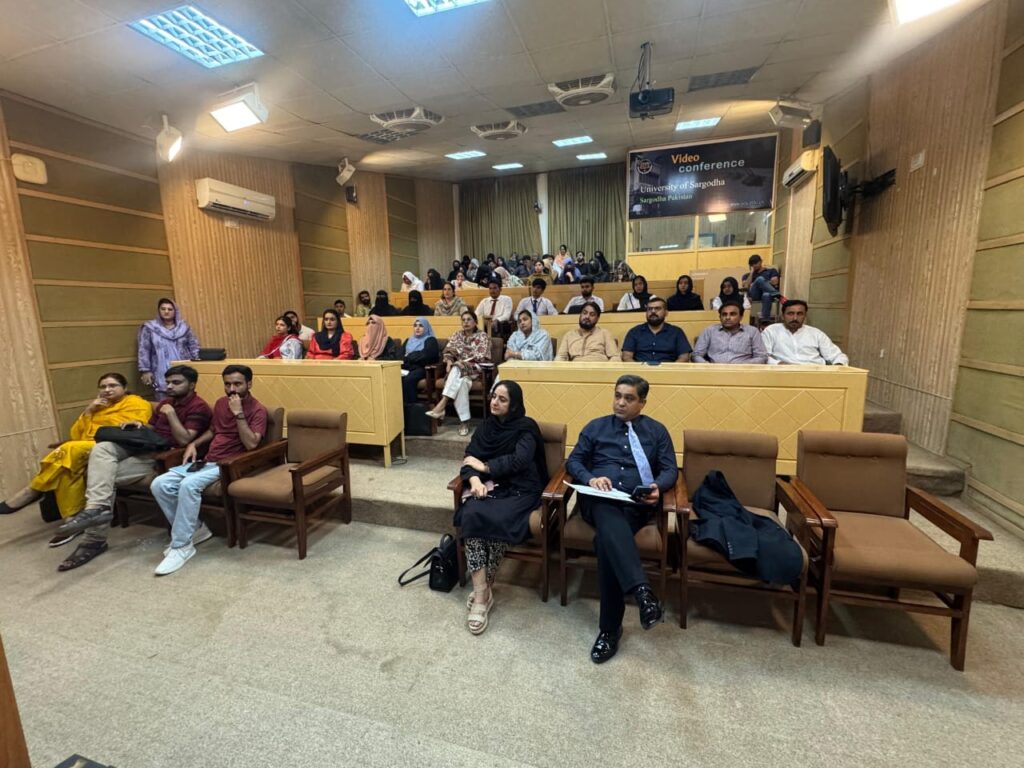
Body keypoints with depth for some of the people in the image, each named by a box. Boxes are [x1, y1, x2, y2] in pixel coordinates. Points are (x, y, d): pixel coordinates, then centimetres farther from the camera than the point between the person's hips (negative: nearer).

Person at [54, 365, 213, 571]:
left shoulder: (198, 407, -11)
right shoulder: (166, 402, 19)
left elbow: (184, 440, -20)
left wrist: (171, 414, -17)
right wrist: (140, 425, 4)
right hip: (143, 445, 8)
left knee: (106, 476, -17)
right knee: (101, 449, -18)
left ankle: (95, 539, -9)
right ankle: (97, 507, -27)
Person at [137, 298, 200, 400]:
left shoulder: (183, 327, 10)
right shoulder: (149, 328, 4)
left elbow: (194, 346, 13)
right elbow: (144, 351, 2)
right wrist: (145, 371, -4)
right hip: (162, 376, -2)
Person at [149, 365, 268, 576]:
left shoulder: (257, 410, -9)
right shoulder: (221, 403, 14)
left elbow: (251, 444, -22)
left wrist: (238, 413, -22)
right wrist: (194, 443, 11)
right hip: (205, 461, 8)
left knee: (188, 485, -32)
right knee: (159, 485, -10)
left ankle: (182, 546, -19)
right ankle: (192, 529, 2)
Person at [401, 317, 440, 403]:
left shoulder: (431, 340, 10)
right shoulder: (408, 340, 27)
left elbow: (425, 356, -6)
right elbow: (400, 355, 15)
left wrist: (409, 357, 2)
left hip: (422, 369, -5)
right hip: (406, 368, 5)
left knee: (408, 379, -35)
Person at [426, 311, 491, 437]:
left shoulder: (482, 336, 5)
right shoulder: (456, 336, 19)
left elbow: (482, 357, -9)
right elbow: (447, 352, 9)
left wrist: (462, 362, -16)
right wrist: (449, 362, -14)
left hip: (476, 369, -3)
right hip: (458, 370, 3)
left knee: (457, 370, -37)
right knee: (462, 381, -36)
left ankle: (442, 405, -45)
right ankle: (464, 420, -40)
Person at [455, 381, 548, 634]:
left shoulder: (526, 427, 0)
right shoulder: (486, 426, 15)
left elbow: (519, 461, -15)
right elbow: (470, 458, 5)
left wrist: (484, 466, -7)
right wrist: (475, 479, -17)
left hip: (520, 490, -4)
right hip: (490, 487, 4)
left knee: (497, 520, -33)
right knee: (471, 514, -29)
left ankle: (485, 588, -10)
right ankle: (481, 593, -23)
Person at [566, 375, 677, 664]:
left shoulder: (657, 430, 20)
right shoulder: (595, 427, 20)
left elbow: (670, 469, 13)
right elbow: (573, 461, 14)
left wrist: (658, 487, -10)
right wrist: (590, 478, -8)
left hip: (637, 502, 0)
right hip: (599, 499, 1)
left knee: (606, 539, -32)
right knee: (611, 524, -38)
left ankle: (610, 628, -26)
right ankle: (642, 590, -55)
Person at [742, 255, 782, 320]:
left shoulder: (771, 270, 24)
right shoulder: (747, 275, 27)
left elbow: (774, 282, 5)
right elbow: (746, 286, 6)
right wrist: (751, 272, 10)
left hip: (767, 293, 0)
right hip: (754, 295, 0)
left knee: (766, 295, -41)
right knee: (760, 279, -31)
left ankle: (764, 320, -54)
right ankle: (777, 295, -47)